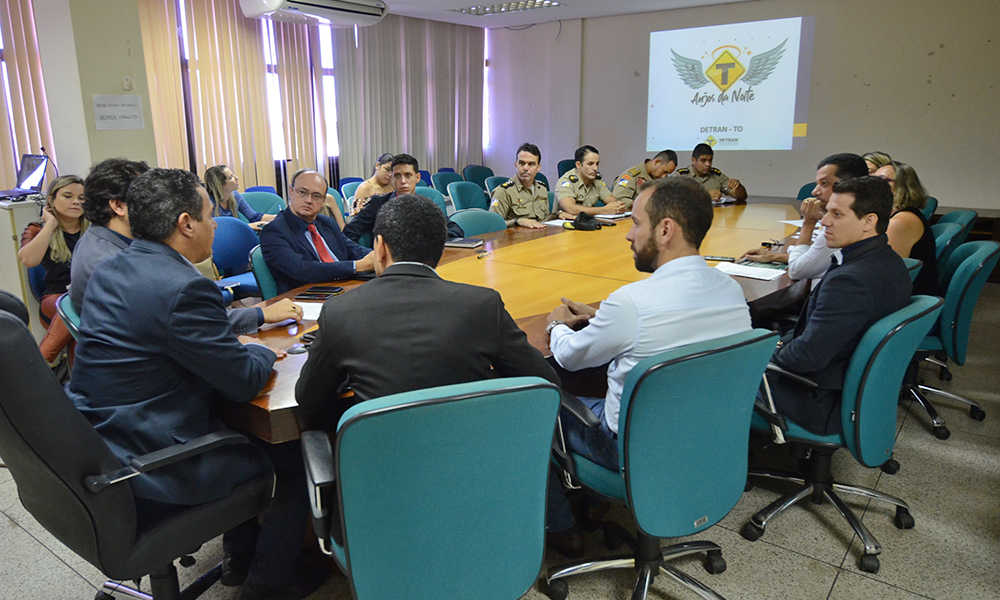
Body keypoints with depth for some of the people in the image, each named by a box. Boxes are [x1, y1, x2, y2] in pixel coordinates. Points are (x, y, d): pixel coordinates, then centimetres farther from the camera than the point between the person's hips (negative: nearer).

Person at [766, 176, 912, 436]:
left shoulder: (849, 280, -32)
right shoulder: (890, 262, 0)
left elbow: (809, 355, -28)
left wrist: (774, 353, -9)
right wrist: (784, 342, 6)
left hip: (827, 406, -9)